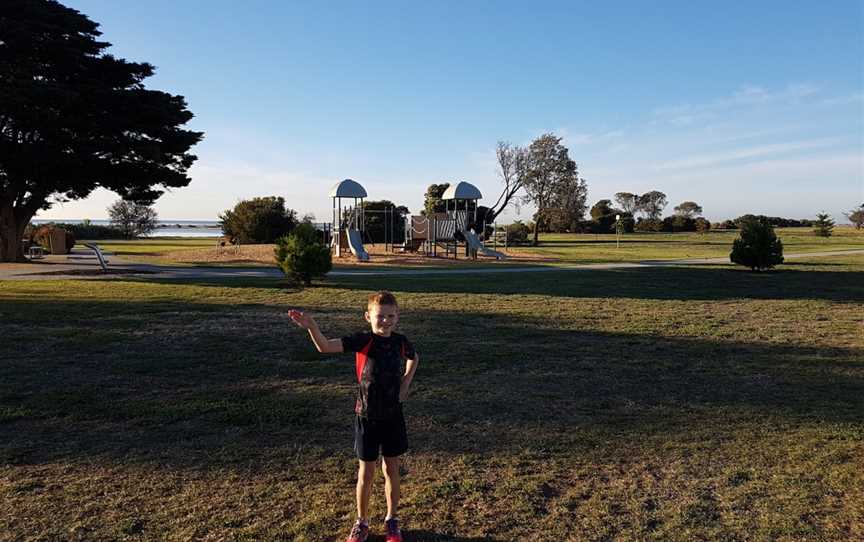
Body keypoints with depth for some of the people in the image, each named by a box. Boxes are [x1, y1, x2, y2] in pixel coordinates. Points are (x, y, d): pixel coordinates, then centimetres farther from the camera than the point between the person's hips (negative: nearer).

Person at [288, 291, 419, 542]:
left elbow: (414, 358, 18)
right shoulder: (363, 340, -17)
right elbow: (326, 346, -32)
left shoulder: (400, 341, -7)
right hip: (366, 417, -2)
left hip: (393, 416, 2)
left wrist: (406, 384, 4)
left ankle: (392, 520, 33)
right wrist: (311, 326, -50)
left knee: (391, 469, 14)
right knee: (366, 472, 11)